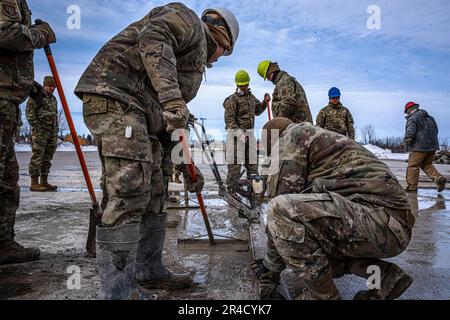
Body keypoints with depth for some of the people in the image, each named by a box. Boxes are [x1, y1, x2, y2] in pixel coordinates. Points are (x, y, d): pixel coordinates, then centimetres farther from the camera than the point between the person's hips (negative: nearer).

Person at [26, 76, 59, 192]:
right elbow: (30, 113, -7)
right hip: (40, 131, -7)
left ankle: (44, 182, 11)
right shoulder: (36, 96, 0)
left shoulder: (53, 99, 21)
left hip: (52, 132, 7)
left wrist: (56, 133, 16)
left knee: (47, 158, 7)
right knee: (37, 157, -8)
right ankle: (34, 183, -6)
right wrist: (36, 128, -16)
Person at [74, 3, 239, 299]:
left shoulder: (196, 57, 32)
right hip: (115, 95, -10)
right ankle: (118, 292, -9)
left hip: (141, 113, 10)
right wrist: (172, 98, -27)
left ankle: (150, 272, 21)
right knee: (129, 193, -15)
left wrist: (186, 166, 24)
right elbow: (152, 40, -16)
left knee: (153, 194, 10)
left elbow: (167, 121, 27)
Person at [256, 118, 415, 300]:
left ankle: (323, 295, -6)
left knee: (281, 209, -21)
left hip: (379, 217, -10)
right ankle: (384, 276, 13)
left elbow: (281, 197, -8)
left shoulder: (290, 137, 1)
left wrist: (271, 267, 3)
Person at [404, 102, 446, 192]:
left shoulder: (412, 119, -9)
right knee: (427, 165, 19)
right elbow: (436, 131, 23)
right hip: (433, 146, 8)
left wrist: (406, 143, -3)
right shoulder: (430, 118, 18)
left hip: (419, 147, -8)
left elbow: (410, 133, -19)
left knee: (413, 166, 0)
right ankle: (439, 178, -1)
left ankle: (412, 187, 1)